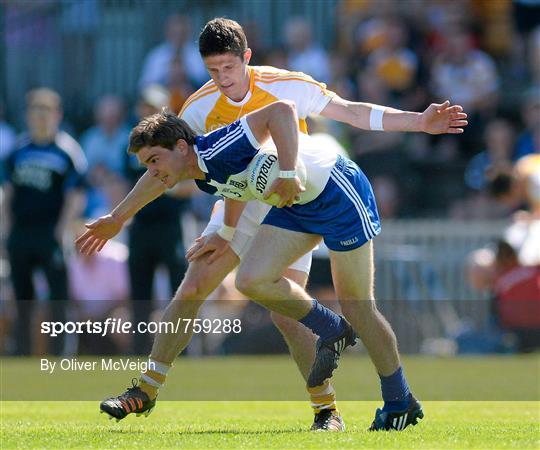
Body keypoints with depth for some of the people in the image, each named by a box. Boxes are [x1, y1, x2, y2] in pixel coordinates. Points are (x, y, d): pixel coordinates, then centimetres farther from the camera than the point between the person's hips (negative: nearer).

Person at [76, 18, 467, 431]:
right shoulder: (200, 108, -6)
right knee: (189, 292, -7)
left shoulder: (289, 87, -15)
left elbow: (352, 112, -6)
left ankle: (328, 410, -7)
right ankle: (145, 390, 3)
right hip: (238, 208, 4)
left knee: (285, 313, -17)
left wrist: (420, 121, -11)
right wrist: (118, 218, 8)